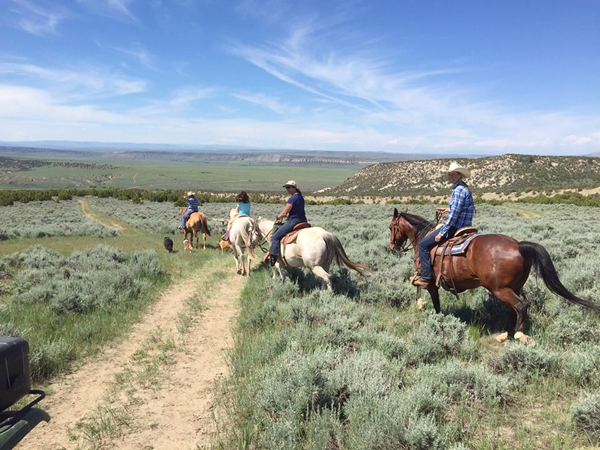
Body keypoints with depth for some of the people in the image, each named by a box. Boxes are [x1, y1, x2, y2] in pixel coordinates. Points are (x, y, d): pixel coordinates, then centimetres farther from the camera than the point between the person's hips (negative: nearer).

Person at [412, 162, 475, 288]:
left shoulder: (458, 190, -19)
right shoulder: (464, 188, 13)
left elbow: (454, 214, -23)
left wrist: (441, 233, -20)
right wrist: (448, 209, 24)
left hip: (455, 228, -11)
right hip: (463, 226, 11)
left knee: (423, 244, -9)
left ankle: (426, 277, -8)